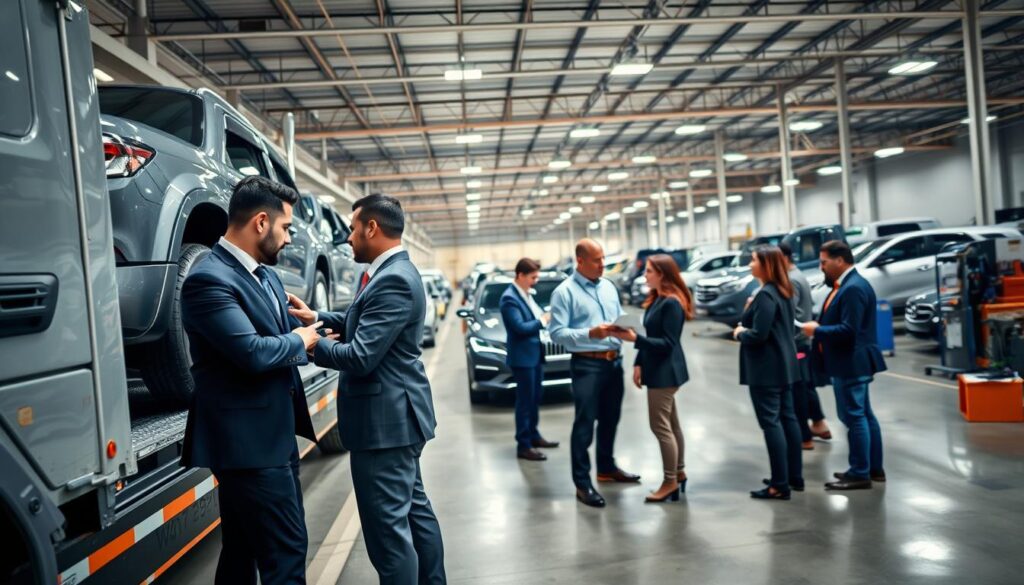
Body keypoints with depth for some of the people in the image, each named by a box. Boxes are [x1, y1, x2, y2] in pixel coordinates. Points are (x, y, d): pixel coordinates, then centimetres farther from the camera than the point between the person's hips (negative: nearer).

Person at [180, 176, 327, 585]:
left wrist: (312, 330, 0)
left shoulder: (264, 274, 12)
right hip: (248, 441, -9)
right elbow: (254, 352, -27)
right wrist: (300, 341, -9)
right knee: (285, 550, -3)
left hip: (274, 436, 9)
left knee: (244, 551, 20)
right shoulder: (210, 279, -18)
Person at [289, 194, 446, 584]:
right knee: (414, 509, 21)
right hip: (396, 413, 11)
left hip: (385, 418, -11)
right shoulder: (390, 272, 11)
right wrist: (317, 318, 10)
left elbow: (360, 357, -24)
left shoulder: (393, 280, -22)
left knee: (388, 525, -1)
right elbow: (362, 323, 22)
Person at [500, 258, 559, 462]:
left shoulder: (526, 294, 11)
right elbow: (520, 327, -23)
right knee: (525, 400, -2)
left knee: (536, 397, 18)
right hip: (522, 357, -9)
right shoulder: (509, 298, -18)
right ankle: (523, 446, 6)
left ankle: (533, 436, 32)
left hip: (535, 353, 9)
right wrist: (543, 320, -15)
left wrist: (545, 316, -3)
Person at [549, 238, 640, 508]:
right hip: (587, 365, -7)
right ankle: (582, 483, 6)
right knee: (585, 423, -2)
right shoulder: (564, 292, -9)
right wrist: (590, 334, -25)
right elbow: (557, 333, -15)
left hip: (614, 362, 7)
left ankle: (607, 467, 36)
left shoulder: (608, 287, 12)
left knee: (610, 419, 18)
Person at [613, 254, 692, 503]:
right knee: (670, 424, 17)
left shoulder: (672, 303, -18)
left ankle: (671, 482, 6)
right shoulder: (656, 300, 11)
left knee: (660, 426, -5)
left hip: (665, 372, -10)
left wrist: (635, 338, -26)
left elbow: (668, 343, -21)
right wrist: (639, 364, 7)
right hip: (657, 370, 10)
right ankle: (679, 473, 28)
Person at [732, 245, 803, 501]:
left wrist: (739, 333, -6)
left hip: (766, 368, -10)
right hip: (783, 365, 10)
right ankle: (795, 476, 23)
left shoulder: (765, 295, -19)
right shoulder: (781, 291, 12)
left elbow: (758, 335, -24)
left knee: (770, 423, -6)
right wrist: (746, 327, 9)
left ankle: (780, 485, -1)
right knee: (787, 418, 14)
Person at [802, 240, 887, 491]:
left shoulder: (853, 288, -20)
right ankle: (874, 468, 25)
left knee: (854, 417, -3)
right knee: (864, 415, 16)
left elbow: (848, 330, -25)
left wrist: (817, 330, -15)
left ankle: (860, 474, 5)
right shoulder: (847, 284, 13)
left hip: (851, 364, -11)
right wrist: (819, 326, 4)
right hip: (851, 363, 11)